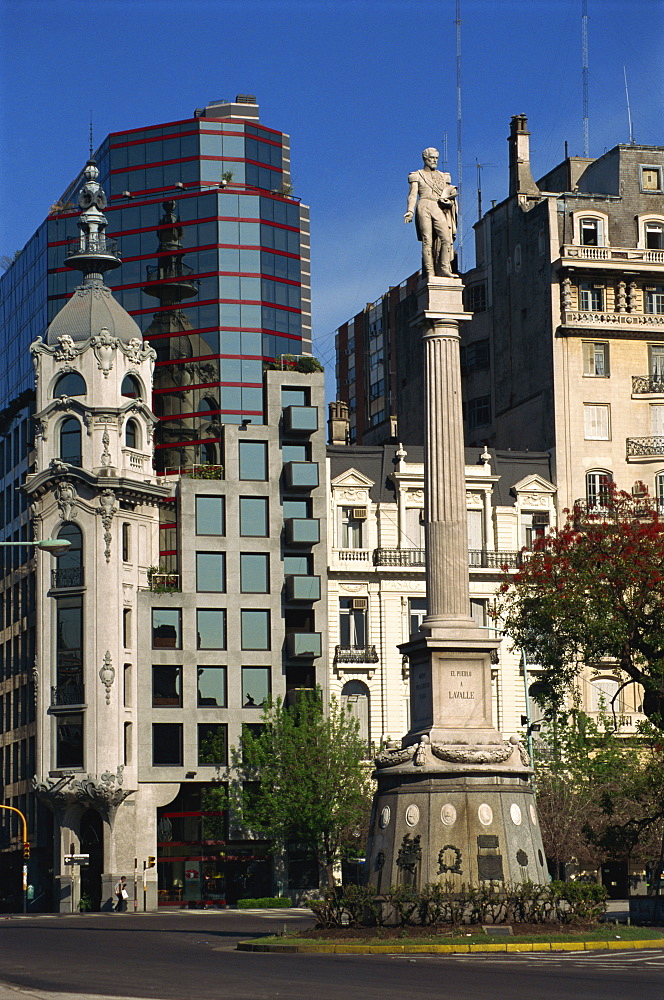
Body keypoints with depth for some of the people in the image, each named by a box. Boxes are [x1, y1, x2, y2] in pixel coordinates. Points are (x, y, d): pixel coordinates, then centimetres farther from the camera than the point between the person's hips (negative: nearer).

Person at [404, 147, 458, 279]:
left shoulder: (443, 176, 26)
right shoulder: (417, 175, 15)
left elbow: (448, 193, 23)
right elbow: (413, 194, 5)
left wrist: (449, 200, -2)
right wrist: (410, 211, -11)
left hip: (439, 210, 3)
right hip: (424, 207, -3)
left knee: (446, 238, -17)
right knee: (427, 240, -12)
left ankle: (444, 268, -16)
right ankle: (429, 272, -15)